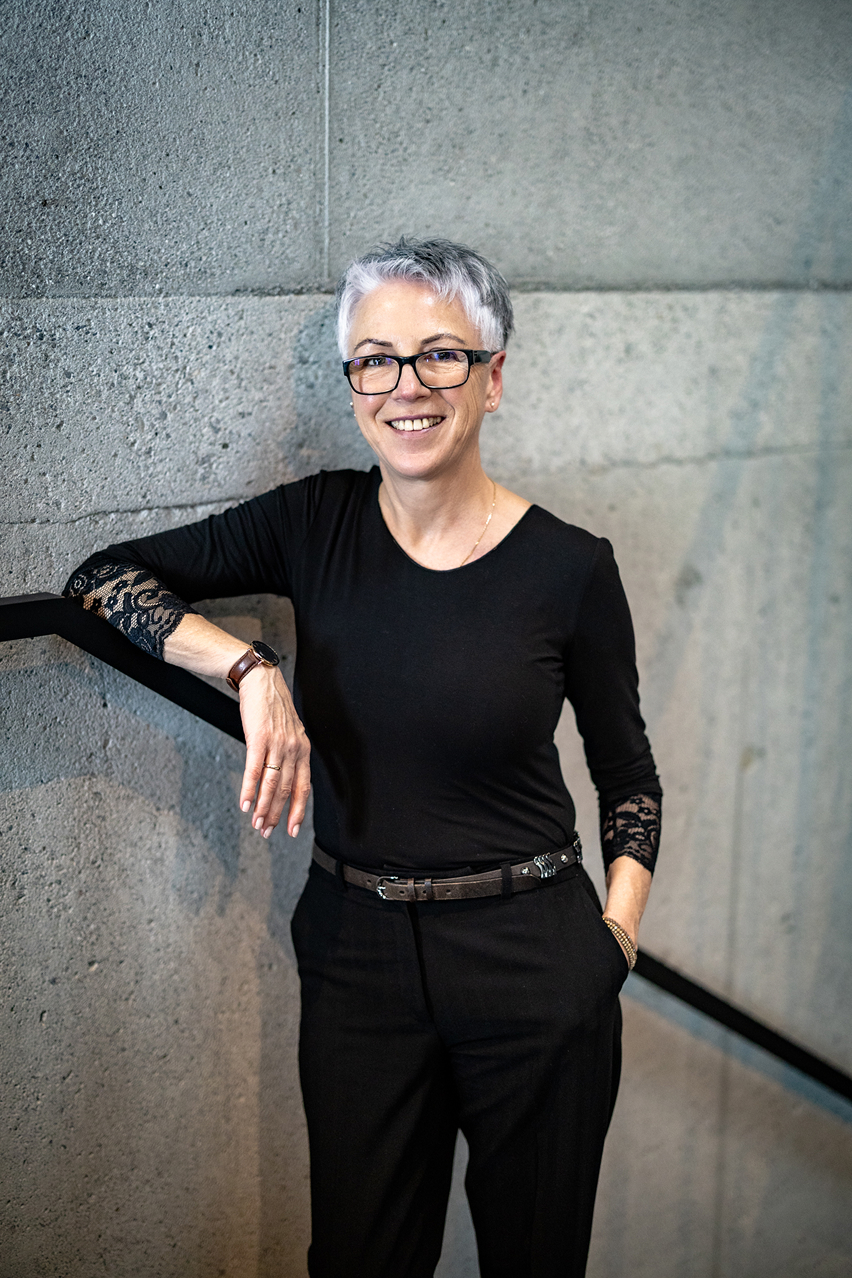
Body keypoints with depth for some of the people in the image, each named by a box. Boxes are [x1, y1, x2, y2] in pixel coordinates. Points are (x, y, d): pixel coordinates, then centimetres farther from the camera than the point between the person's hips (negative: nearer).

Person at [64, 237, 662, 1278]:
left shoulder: (569, 568, -10)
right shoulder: (318, 523, -5)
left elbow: (628, 774, 3)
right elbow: (102, 577, -6)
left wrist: (616, 937, -9)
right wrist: (250, 668, -20)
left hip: (530, 967, -2)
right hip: (355, 954, 2)